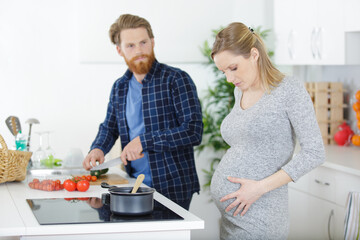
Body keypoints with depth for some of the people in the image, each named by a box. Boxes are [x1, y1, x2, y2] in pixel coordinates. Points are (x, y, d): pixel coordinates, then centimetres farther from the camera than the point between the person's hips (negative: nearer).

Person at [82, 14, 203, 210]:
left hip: (172, 186, -5)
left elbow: (193, 131, -17)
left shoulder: (176, 80, -10)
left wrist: (144, 141, -20)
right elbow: (109, 127, 22)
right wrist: (98, 148, 0)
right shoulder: (119, 87, 10)